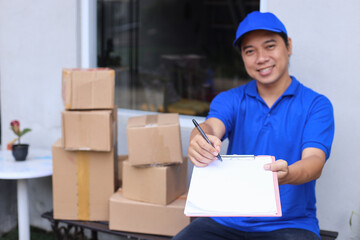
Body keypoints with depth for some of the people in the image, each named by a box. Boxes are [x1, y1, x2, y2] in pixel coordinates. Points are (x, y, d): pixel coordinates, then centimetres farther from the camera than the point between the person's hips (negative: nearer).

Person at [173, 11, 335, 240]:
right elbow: (211, 126, -12)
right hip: (227, 220, 2)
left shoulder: (317, 105, 0)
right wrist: (200, 141, -38)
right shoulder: (229, 100, 8)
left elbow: (315, 161, -14)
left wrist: (285, 175, -37)